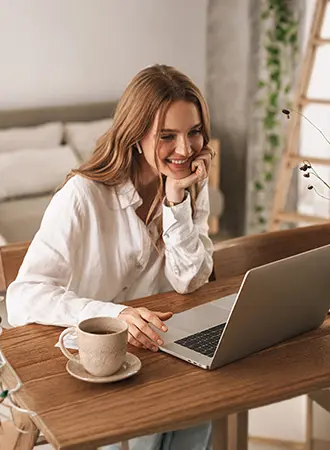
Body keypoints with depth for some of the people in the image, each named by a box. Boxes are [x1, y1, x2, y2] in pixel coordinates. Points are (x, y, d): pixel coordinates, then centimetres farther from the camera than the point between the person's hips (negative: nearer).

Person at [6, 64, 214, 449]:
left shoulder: (193, 185, -2)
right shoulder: (84, 195, -20)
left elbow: (189, 282, -9)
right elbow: (23, 296, -27)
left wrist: (176, 197, -19)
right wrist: (113, 315, -43)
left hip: (157, 345, 4)